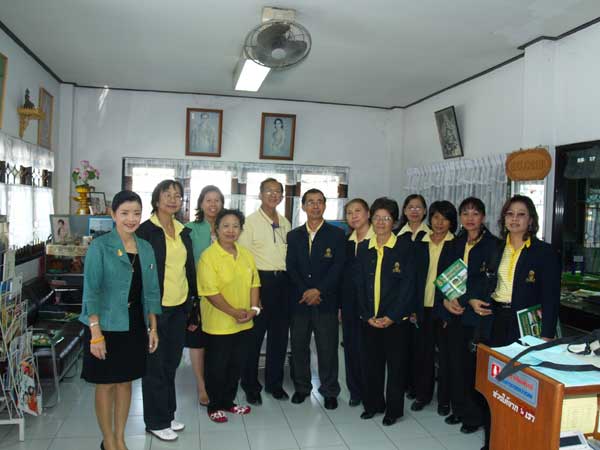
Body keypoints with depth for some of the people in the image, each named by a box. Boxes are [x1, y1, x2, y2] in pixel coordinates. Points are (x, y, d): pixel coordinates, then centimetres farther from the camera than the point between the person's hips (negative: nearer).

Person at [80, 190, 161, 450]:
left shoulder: (146, 248, 5)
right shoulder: (100, 246, -10)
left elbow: (151, 291, 9)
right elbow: (91, 291, -12)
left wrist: (152, 328, 6)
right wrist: (96, 333, -17)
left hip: (135, 326, 5)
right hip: (106, 326, -5)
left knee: (126, 381, 14)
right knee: (106, 384, 8)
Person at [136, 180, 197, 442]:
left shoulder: (183, 232, 11)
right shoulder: (146, 230, -8)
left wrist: (193, 300, 12)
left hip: (180, 306, 6)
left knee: (171, 363, 16)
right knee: (155, 365, 6)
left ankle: (167, 414, 31)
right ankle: (156, 421, 20)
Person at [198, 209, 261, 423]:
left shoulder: (246, 255, 6)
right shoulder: (208, 256, -14)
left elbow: (254, 283, 8)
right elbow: (210, 292, -19)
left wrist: (253, 308, -6)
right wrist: (234, 312, -19)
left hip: (243, 324, 6)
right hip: (218, 324, -6)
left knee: (236, 365, 17)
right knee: (217, 366, 9)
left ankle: (228, 401, 35)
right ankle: (214, 406, 27)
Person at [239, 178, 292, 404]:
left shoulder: (285, 223, 13)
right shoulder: (250, 221, -5)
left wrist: (289, 280, 10)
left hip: (283, 281, 5)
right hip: (260, 279, -5)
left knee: (279, 334, 12)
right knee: (254, 334, 4)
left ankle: (275, 382, 28)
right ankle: (250, 385, 19)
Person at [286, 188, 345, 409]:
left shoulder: (337, 234, 3)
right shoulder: (294, 235, 11)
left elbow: (337, 267, -5)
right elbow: (291, 267, 4)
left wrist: (318, 290, -14)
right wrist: (305, 291, -9)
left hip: (326, 300, -2)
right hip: (300, 300, 3)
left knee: (328, 348, 3)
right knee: (299, 346, 9)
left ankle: (330, 391, 18)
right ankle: (301, 387, 26)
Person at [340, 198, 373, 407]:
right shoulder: (346, 241, 11)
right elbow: (342, 273, 12)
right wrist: (339, 305, 9)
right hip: (349, 305, 5)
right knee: (351, 348, 10)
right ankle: (355, 391, 25)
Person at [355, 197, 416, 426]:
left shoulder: (405, 248, -5)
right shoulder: (363, 248, 6)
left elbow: (408, 285, -9)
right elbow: (359, 284, 5)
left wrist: (391, 317, -13)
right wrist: (367, 315, -5)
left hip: (396, 319, -3)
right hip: (369, 319, 3)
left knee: (396, 364, 7)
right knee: (372, 363, 12)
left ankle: (394, 409, 23)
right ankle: (373, 404, 30)